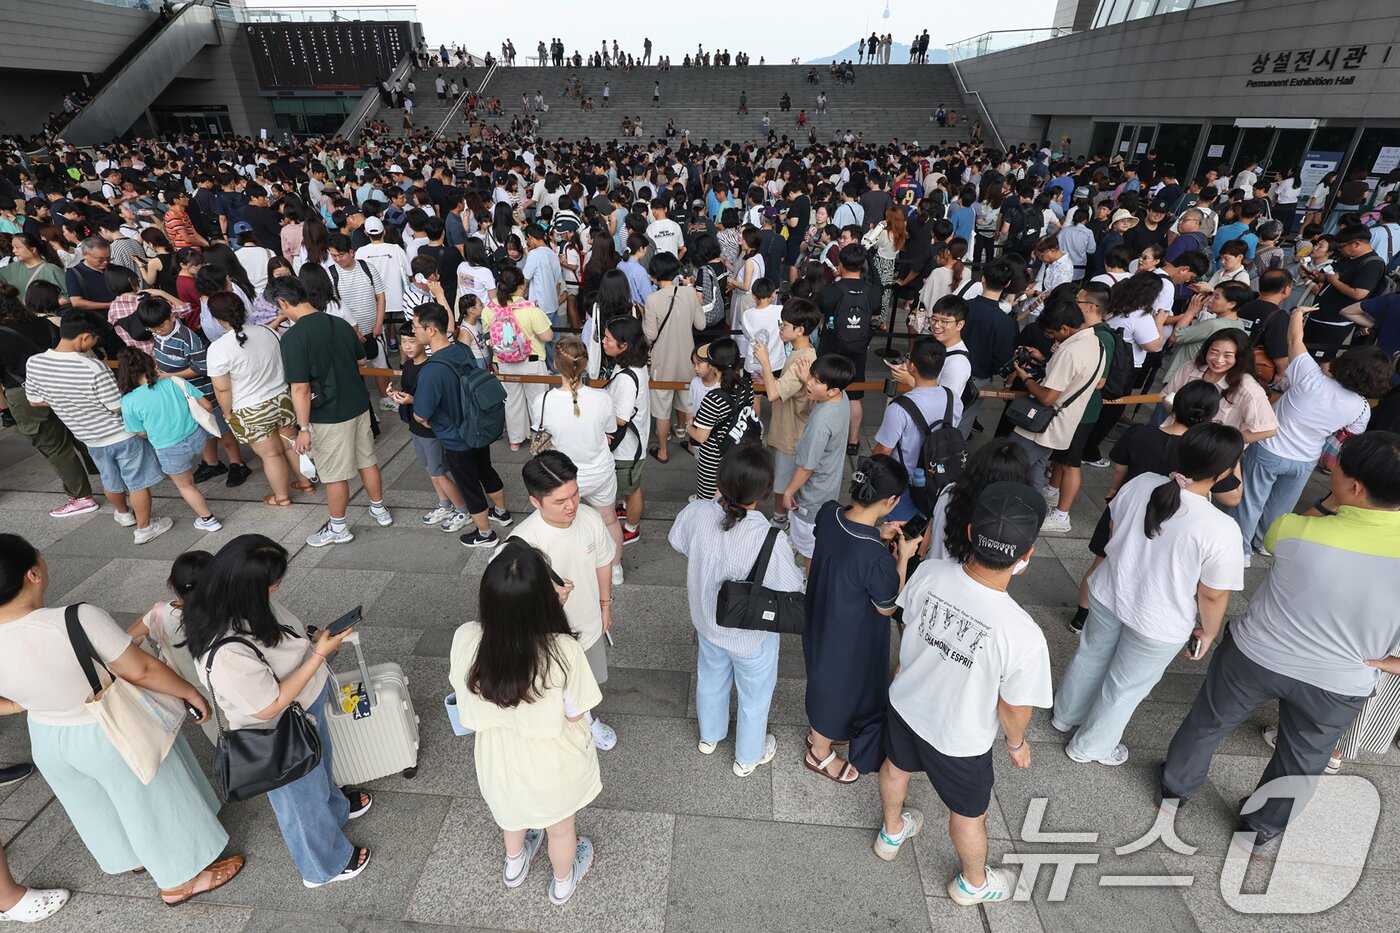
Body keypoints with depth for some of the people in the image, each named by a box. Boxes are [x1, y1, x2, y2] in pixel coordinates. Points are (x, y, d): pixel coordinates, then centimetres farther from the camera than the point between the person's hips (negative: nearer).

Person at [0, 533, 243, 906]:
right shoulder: (77, 619, -35)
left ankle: (133, 858, 56)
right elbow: (141, 670, -26)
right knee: (153, 801, 18)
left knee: (98, 806, 31)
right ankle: (180, 880, 38)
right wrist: (191, 693, -10)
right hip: (114, 735, -5)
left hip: (46, 740, 6)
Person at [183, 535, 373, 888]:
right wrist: (319, 653, -31)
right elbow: (269, 707, -31)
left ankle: (335, 806, 66)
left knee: (320, 769, 36)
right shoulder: (227, 654, -43)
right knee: (303, 801, 22)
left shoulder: (244, 603, -18)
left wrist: (310, 639, -11)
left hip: (307, 711, 7)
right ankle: (326, 866, 50)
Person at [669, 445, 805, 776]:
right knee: (754, 696, 26)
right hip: (751, 635, -4)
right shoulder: (770, 540, -39)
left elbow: (677, 541, -3)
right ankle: (748, 757, 52)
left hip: (707, 621, 4)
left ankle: (710, 736, 61)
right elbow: (792, 591, -24)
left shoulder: (696, 512, -26)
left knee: (711, 680, 33)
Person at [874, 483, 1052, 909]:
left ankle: (891, 833, 64)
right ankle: (973, 882, 59)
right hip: (959, 739, -3)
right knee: (969, 813, 27)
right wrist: (1016, 742, 3)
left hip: (904, 703, 4)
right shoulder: (1024, 636, -38)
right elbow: (1013, 709, -19)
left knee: (897, 766, 34)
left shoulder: (929, 574, -28)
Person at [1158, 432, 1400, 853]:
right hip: (1338, 687, 2)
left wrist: (1329, 502, -2)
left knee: (1208, 723, 24)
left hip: (1255, 656, -2)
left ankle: (1175, 788, 45)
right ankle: (1260, 828, 47)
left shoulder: (1294, 530, -26)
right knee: (1302, 761, 27)